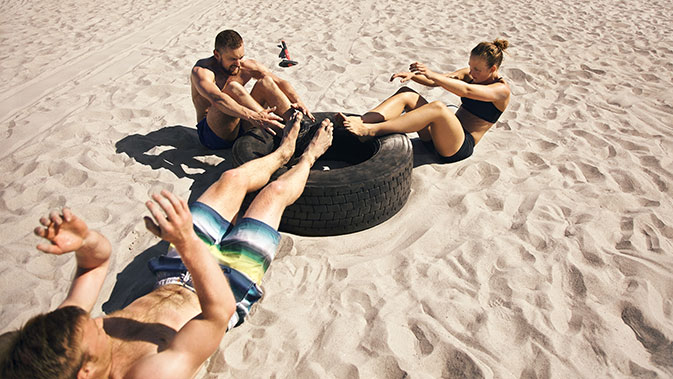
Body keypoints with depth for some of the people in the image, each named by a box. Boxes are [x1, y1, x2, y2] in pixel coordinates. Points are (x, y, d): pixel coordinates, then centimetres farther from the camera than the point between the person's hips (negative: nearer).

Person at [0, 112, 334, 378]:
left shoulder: (59, 337, -24)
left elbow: (97, 261, -13)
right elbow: (220, 311, -44)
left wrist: (86, 241, -37)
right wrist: (188, 244, -55)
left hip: (175, 280, 6)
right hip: (227, 287, -5)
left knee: (233, 178, 10)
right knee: (275, 191, 1)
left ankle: (283, 152, 46)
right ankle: (308, 157, 40)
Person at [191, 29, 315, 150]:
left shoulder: (247, 66, 0)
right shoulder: (201, 71, -16)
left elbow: (280, 82, -3)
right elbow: (216, 98, -37)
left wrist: (297, 101, -23)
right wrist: (252, 116, -50)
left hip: (242, 127, 5)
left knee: (265, 81, -12)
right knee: (233, 87, -30)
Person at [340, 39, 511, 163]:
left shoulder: (501, 89, -7)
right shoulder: (470, 74, 15)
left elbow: (466, 90, -25)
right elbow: (436, 81, 4)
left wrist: (431, 75, -36)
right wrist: (412, 75, -16)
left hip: (461, 146, -7)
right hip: (437, 135, 7)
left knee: (438, 107, -38)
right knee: (405, 94, -12)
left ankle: (370, 130, -46)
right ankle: (359, 121, -32)